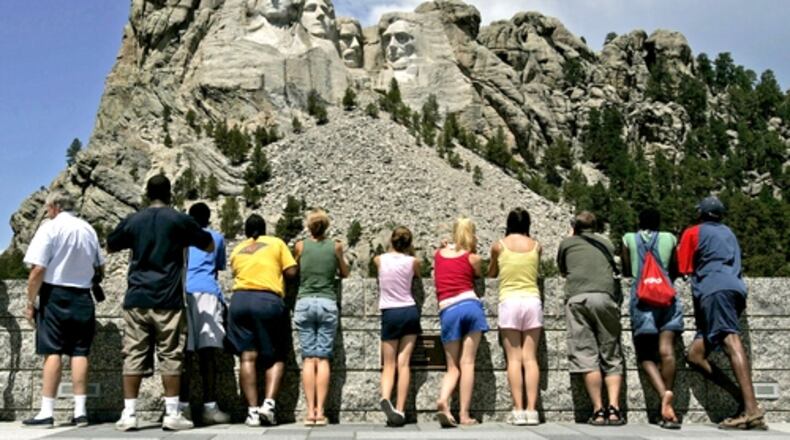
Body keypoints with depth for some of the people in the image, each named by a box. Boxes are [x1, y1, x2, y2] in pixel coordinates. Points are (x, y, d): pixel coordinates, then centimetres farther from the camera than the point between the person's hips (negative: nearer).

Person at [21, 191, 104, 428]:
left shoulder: (50, 228, -8)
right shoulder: (88, 229, 8)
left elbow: (38, 269, -14)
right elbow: (98, 270, 14)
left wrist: (31, 302, -7)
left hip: (55, 295, -4)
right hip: (82, 298, 4)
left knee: (52, 353, -2)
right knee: (80, 353, 5)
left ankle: (47, 412, -1)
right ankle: (80, 411, 7)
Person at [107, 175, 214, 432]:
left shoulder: (132, 221, 8)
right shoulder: (179, 220, 0)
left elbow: (109, 247, 25)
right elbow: (210, 247, 9)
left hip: (137, 298, 3)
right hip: (168, 300, -2)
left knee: (134, 356, 5)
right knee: (170, 356, 1)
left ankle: (129, 414, 6)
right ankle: (172, 414, 2)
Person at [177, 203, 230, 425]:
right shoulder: (216, 237, 23)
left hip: (181, 292, 1)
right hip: (207, 293, -1)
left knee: (185, 351, -2)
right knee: (207, 351, -5)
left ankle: (183, 406, -6)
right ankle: (209, 407, -9)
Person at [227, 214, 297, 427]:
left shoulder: (236, 251, 20)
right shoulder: (276, 243, 11)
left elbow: (236, 274, 17)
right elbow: (291, 271, 5)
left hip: (240, 299, 3)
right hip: (268, 301, -3)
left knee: (247, 357, 1)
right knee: (275, 357, 7)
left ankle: (253, 411, -4)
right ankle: (269, 403, -9)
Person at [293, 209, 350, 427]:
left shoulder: (301, 246, 3)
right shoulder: (335, 246, 4)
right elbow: (344, 273, 16)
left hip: (304, 303, 0)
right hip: (327, 304, 0)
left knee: (308, 358, 0)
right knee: (323, 358, -1)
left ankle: (310, 411, -4)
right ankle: (320, 412, -5)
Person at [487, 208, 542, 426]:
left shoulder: (498, 246, 4)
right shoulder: (536, 246, 8)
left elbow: (491, 274, 17)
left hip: (509, 302, -1)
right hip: (532, 301, 2)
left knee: (514, 358, -1)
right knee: (530, 357, 1)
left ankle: (518, 410, -5)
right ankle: (531, 410, -4)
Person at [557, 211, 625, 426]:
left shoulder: (567, 243, 20)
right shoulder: (606, 243, 24)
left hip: (577, 297, -1)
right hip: (606, 297, 1)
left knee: (586, 356, -3)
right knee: (611, 356, 6)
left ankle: (598, 410, -6)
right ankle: (614, 408, -6)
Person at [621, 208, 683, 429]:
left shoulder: (629, 239, 13)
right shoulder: (669, 238, 15)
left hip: (641, 297, -1)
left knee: (645, 354, 0)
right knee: (666, 350, -8)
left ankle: (664, 393, -23)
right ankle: (667, 396, -13)